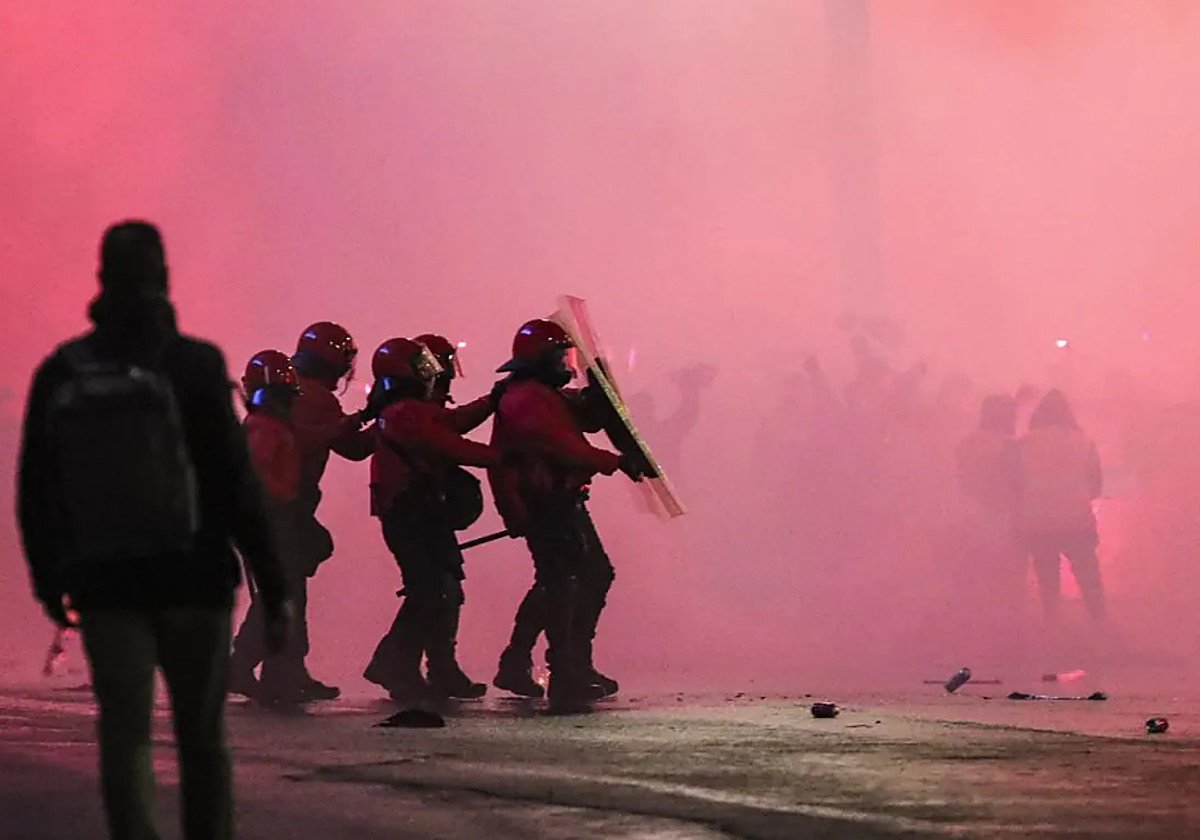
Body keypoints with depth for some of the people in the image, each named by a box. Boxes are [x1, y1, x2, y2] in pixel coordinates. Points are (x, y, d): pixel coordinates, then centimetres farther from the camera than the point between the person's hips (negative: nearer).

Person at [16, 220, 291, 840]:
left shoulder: (60, 373, 2)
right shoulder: (194, 365, -5)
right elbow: (235, 485, -6)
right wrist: (272, 586, -4)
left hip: (105, 584, 1)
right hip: (193, 578, -1)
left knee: (125, 733, 4)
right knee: (201, 737, 3)